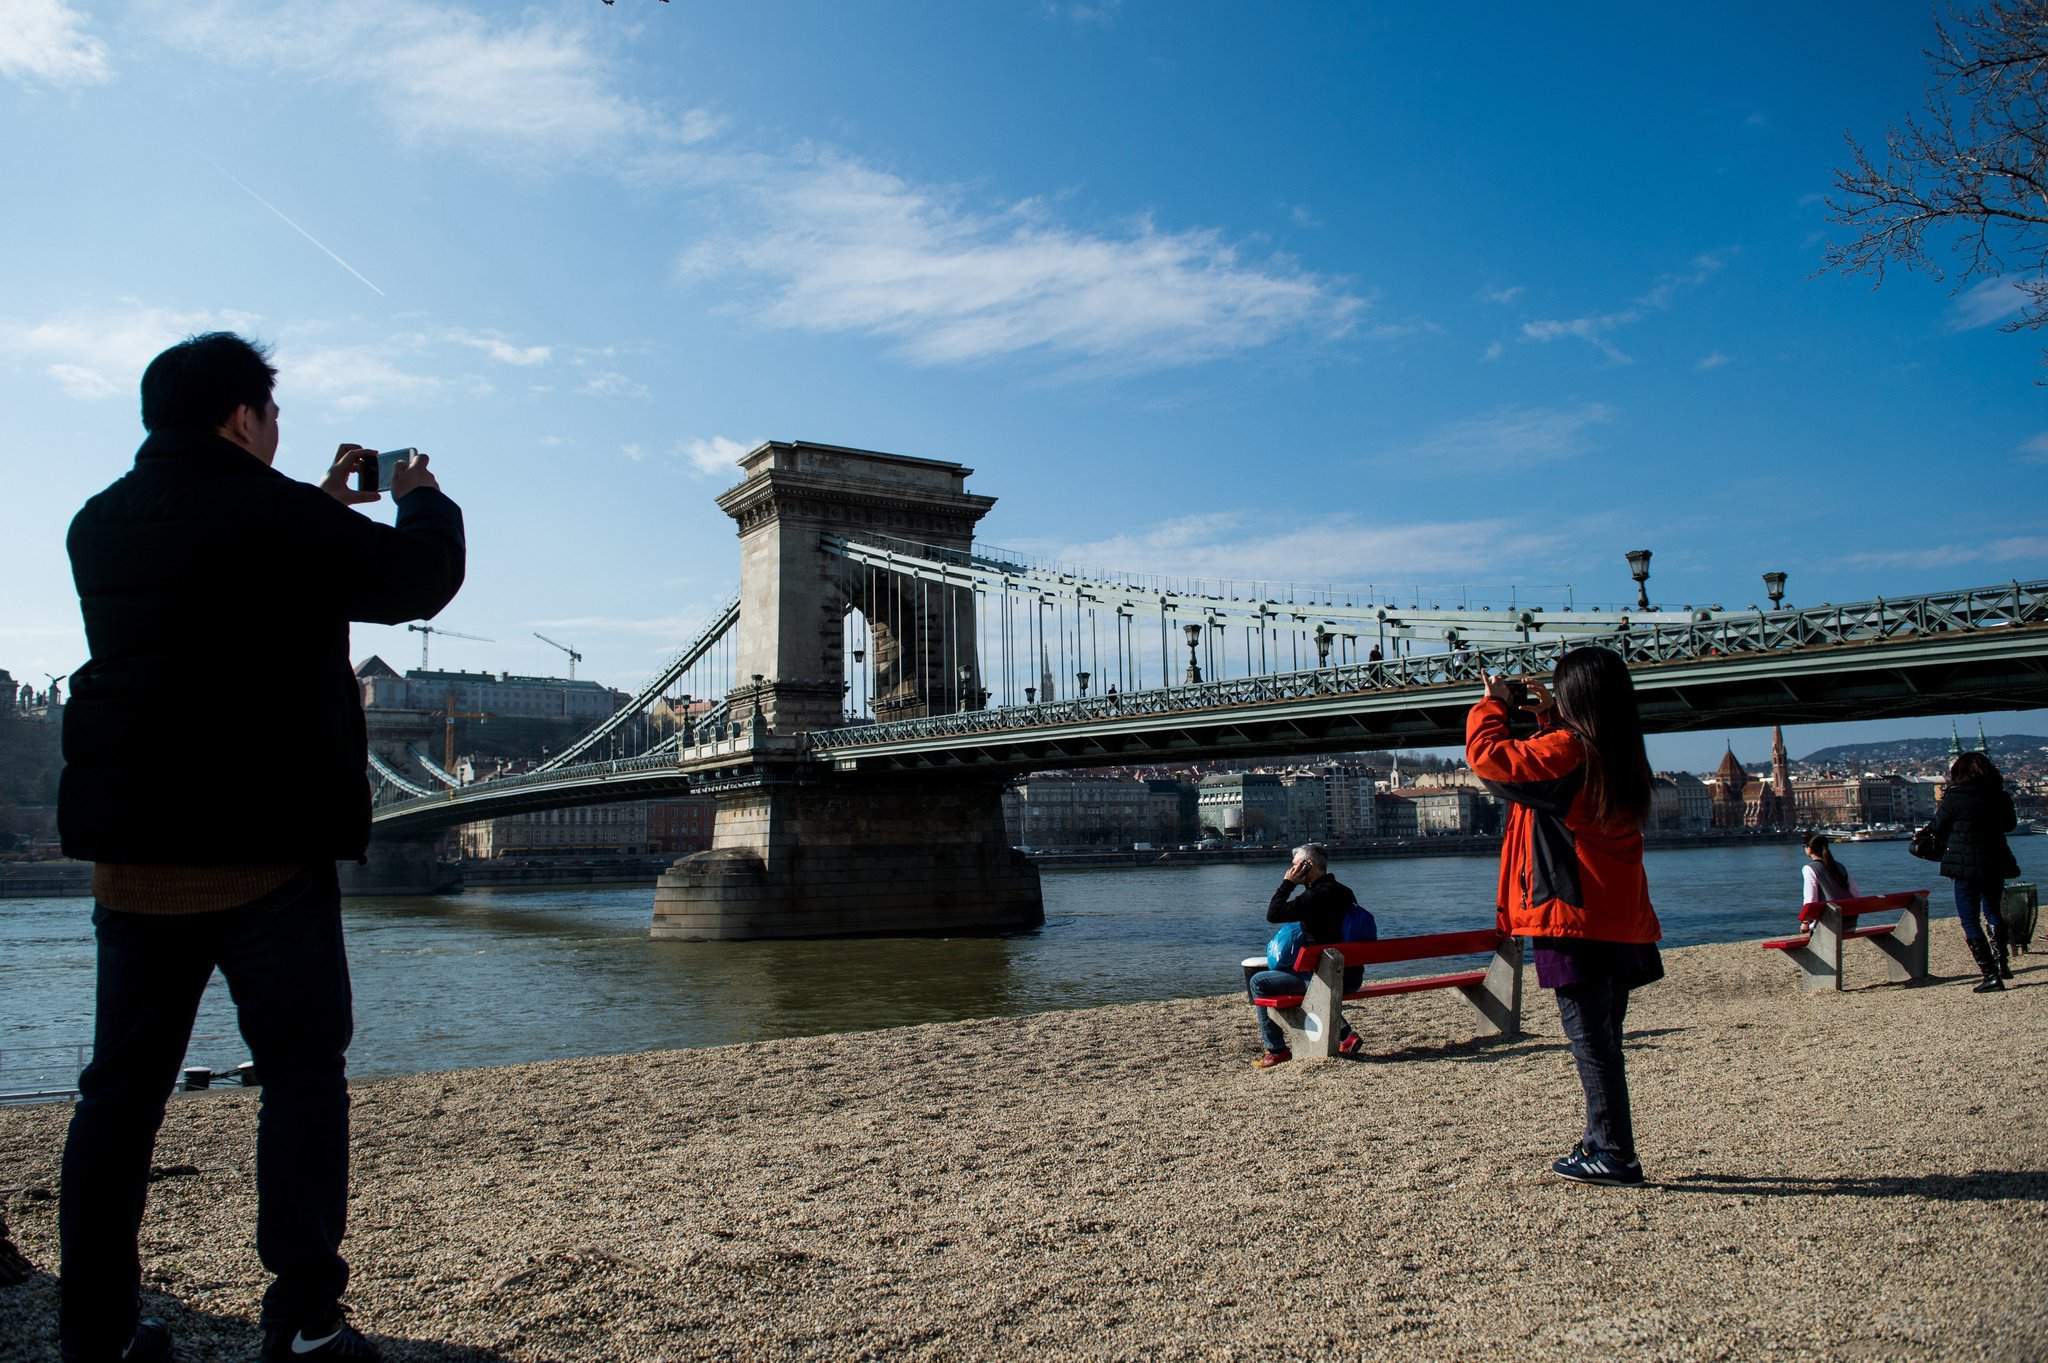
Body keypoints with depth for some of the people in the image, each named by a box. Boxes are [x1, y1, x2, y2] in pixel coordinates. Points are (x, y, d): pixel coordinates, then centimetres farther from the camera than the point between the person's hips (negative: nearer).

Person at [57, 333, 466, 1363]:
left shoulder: (100, 526, 12)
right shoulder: (278, 516, -10)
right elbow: (419, 580, -2)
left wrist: (320, 504, 27)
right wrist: (421, 499, 16)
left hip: (131, 851, 6)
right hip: (264, 848, -6)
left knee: (123, 1084, 12)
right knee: (302, 1071, 3)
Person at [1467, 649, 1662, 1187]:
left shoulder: (1567, 749, -16)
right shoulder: (1618, 756, 11)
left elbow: (1489, 756, -15)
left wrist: (1493, 704, 1)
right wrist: (1548, 718, 22)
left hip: (1576, 918, -9)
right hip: (1618, 920, 9)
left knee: (1590, 1038, -3)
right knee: (1601, 1037, 17)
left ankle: (1615, 1153, 1)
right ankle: (1602, 1143, 26)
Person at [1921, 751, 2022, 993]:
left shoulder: (1955, 797, -12)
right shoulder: (2000, 796, 0)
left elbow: (1937, 828, -1)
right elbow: (2010, 824, 18)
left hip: (1966, 865, -5)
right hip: (1996, 864, 5)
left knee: (1970, 921, 1)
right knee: (1993, 912, 27)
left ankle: (1991, 976, -5)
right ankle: (2002, 963, 28)